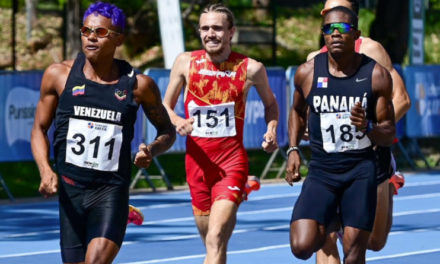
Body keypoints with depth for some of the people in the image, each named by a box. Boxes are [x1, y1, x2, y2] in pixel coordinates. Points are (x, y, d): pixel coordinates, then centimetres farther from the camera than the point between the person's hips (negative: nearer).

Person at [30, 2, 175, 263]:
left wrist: (152, 150, -10)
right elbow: (40, 128, 9)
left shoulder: (138, 85, -1)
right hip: (70, 190, 2)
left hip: (112, 192, -2)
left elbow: (168, 131, 13)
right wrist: (46, 171, -8)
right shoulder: (59, 75, 1)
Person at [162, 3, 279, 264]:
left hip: (232, 163, -3)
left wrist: (272, 130, -4)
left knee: (216, 239, -19)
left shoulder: (250, 68, -3)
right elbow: (165, 107, 10)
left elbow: (270, 103, 16)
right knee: (211, 242, 13)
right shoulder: (186, 62, 1)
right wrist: (177, 122, -13)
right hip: (197, 161, 3)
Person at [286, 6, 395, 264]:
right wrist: (293, 150, 9)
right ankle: (324, 229, 22)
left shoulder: (376, 75, -4)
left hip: (361, 171, -1)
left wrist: (368, 127, -21)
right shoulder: (308, 73, -1)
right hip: (321, 171, 1)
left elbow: (389, 135, 1)